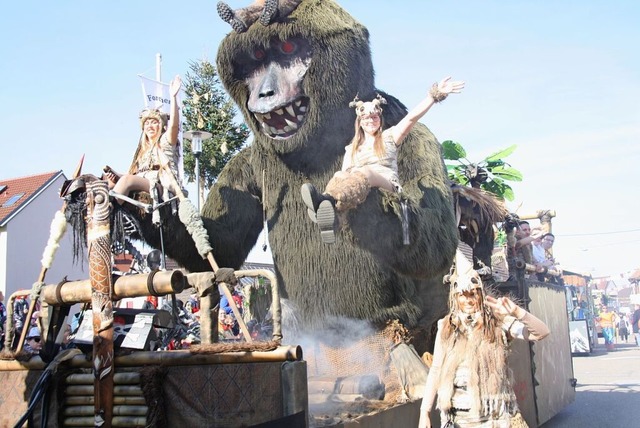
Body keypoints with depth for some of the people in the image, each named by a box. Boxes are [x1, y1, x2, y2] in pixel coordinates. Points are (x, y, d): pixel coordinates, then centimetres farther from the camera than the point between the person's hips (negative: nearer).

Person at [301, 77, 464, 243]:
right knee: (339, 176, -30)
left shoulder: (389, 137, 18)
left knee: (365, 171, -36)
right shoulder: (351, 148, 27)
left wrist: (435, 94, -10)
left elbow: (412, 118, 3)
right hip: (360, 188, 3)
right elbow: (345, 172, 13)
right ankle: (325, 205, -68)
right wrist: (342, 176, -14)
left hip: (387, 185, -3)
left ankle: (329, 201, -69)